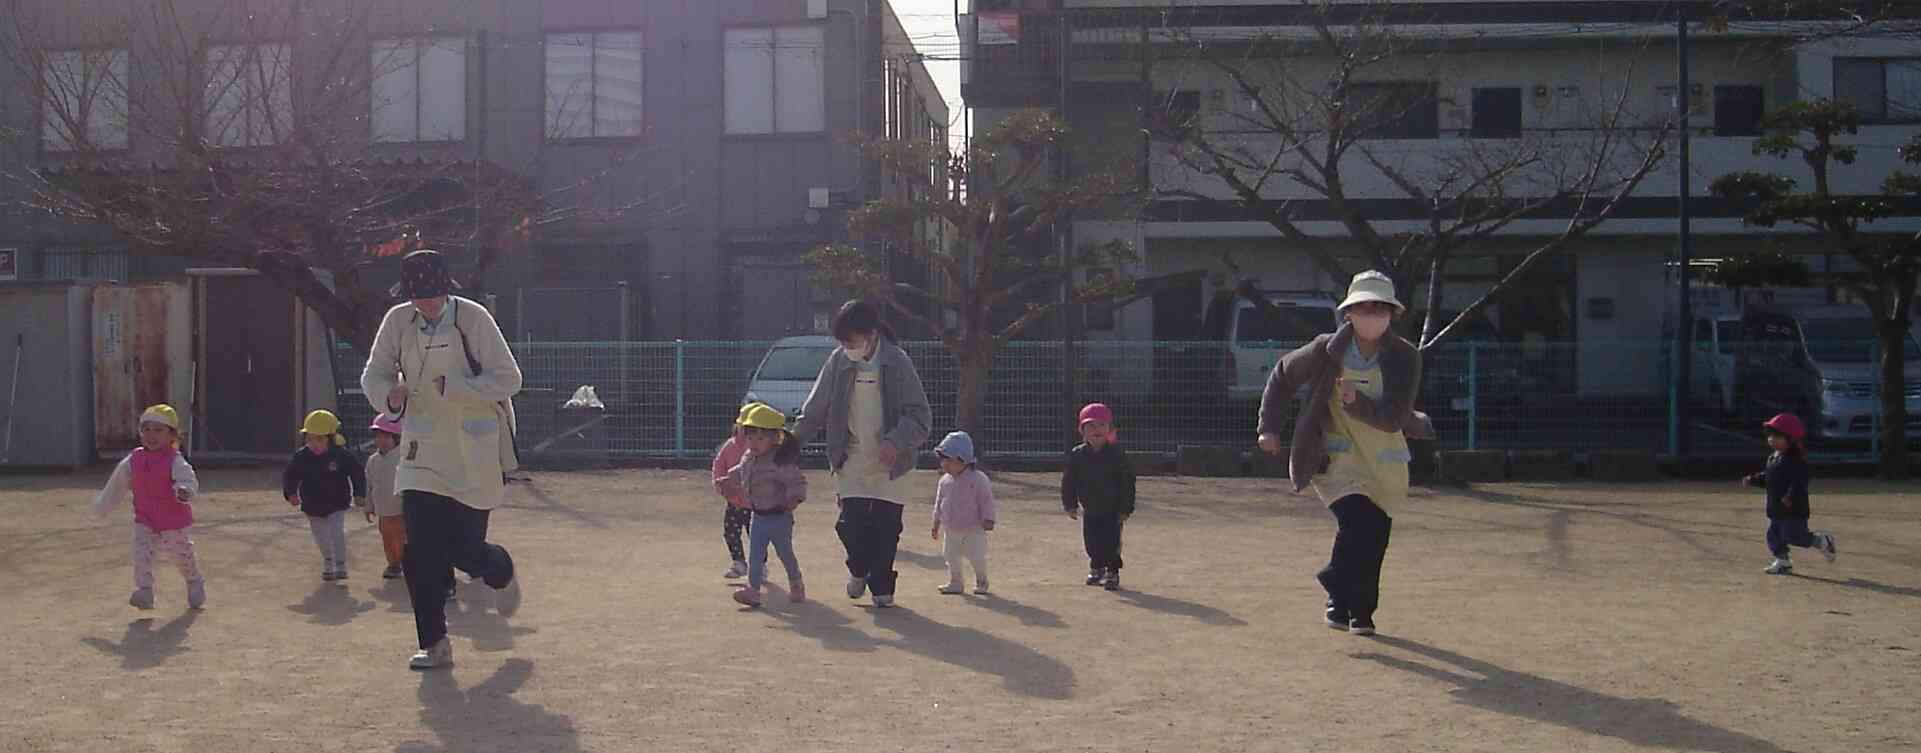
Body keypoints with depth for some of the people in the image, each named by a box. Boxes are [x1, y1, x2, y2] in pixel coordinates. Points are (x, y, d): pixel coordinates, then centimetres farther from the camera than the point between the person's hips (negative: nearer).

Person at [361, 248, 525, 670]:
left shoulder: (472, 318, -13)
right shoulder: (398, 321, -1)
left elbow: (508, 379, -13)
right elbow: (374, 374, 7)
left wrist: (453, 387, -24)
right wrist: (390, 396, -16)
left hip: (474, 451, -4)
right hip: (423, 449, 4)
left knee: (462, 548, -2)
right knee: (419, 551, -4)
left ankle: (501, 572, 35)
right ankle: (434, 645, 6)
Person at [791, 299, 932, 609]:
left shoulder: (897, 362, -8)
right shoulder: (838, 362, -1)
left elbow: (921, 415, -9)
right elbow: (814, 412, 8)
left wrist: (896, 442, -25)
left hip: (889, 462, -1)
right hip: (852, 462, 1)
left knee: (886, 529, 2)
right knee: (852, 524, -9)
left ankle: (881, 587, 22)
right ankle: (859, 569, 22)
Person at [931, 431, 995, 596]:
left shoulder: (978, 479, -12)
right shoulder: (945, 481, 5)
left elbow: (986, 501, -11)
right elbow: (939, 502, 14)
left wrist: (988, 520, -17)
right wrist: (936, 522, 14)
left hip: (973, 529, -5)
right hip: (951, 531, 5)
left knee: (977, 558, -2)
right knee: (951, 558, 8)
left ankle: (981, 583, 18)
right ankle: (955, 583, 21)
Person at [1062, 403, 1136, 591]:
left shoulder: (1117, 454, -12)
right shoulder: (1077, 455, -5)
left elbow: (1127, 482, -9)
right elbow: (1068, 482, 3)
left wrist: (1126, 509, -11)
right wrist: (1070, 505, -1)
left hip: (1112, 509, -3)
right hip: (1089, 509, 3)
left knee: (1111, 542, -6)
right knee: (1091, 542, 9)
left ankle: (1112, 573, 8)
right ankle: (1096, 569, 32)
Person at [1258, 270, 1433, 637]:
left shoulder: (1405, 358, -10)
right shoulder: (1327, 351, -10)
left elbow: (1394, 419, -17)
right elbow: (1282, 376, 8)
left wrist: (1358, 403, -34)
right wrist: (1269, 426, 5)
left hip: (1384, 460, 2)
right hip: (1335, 456, -2)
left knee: (1375, 538, 6)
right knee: (1356, 521, -23)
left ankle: (1361, 612, 27)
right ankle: (1339, 598, -3)